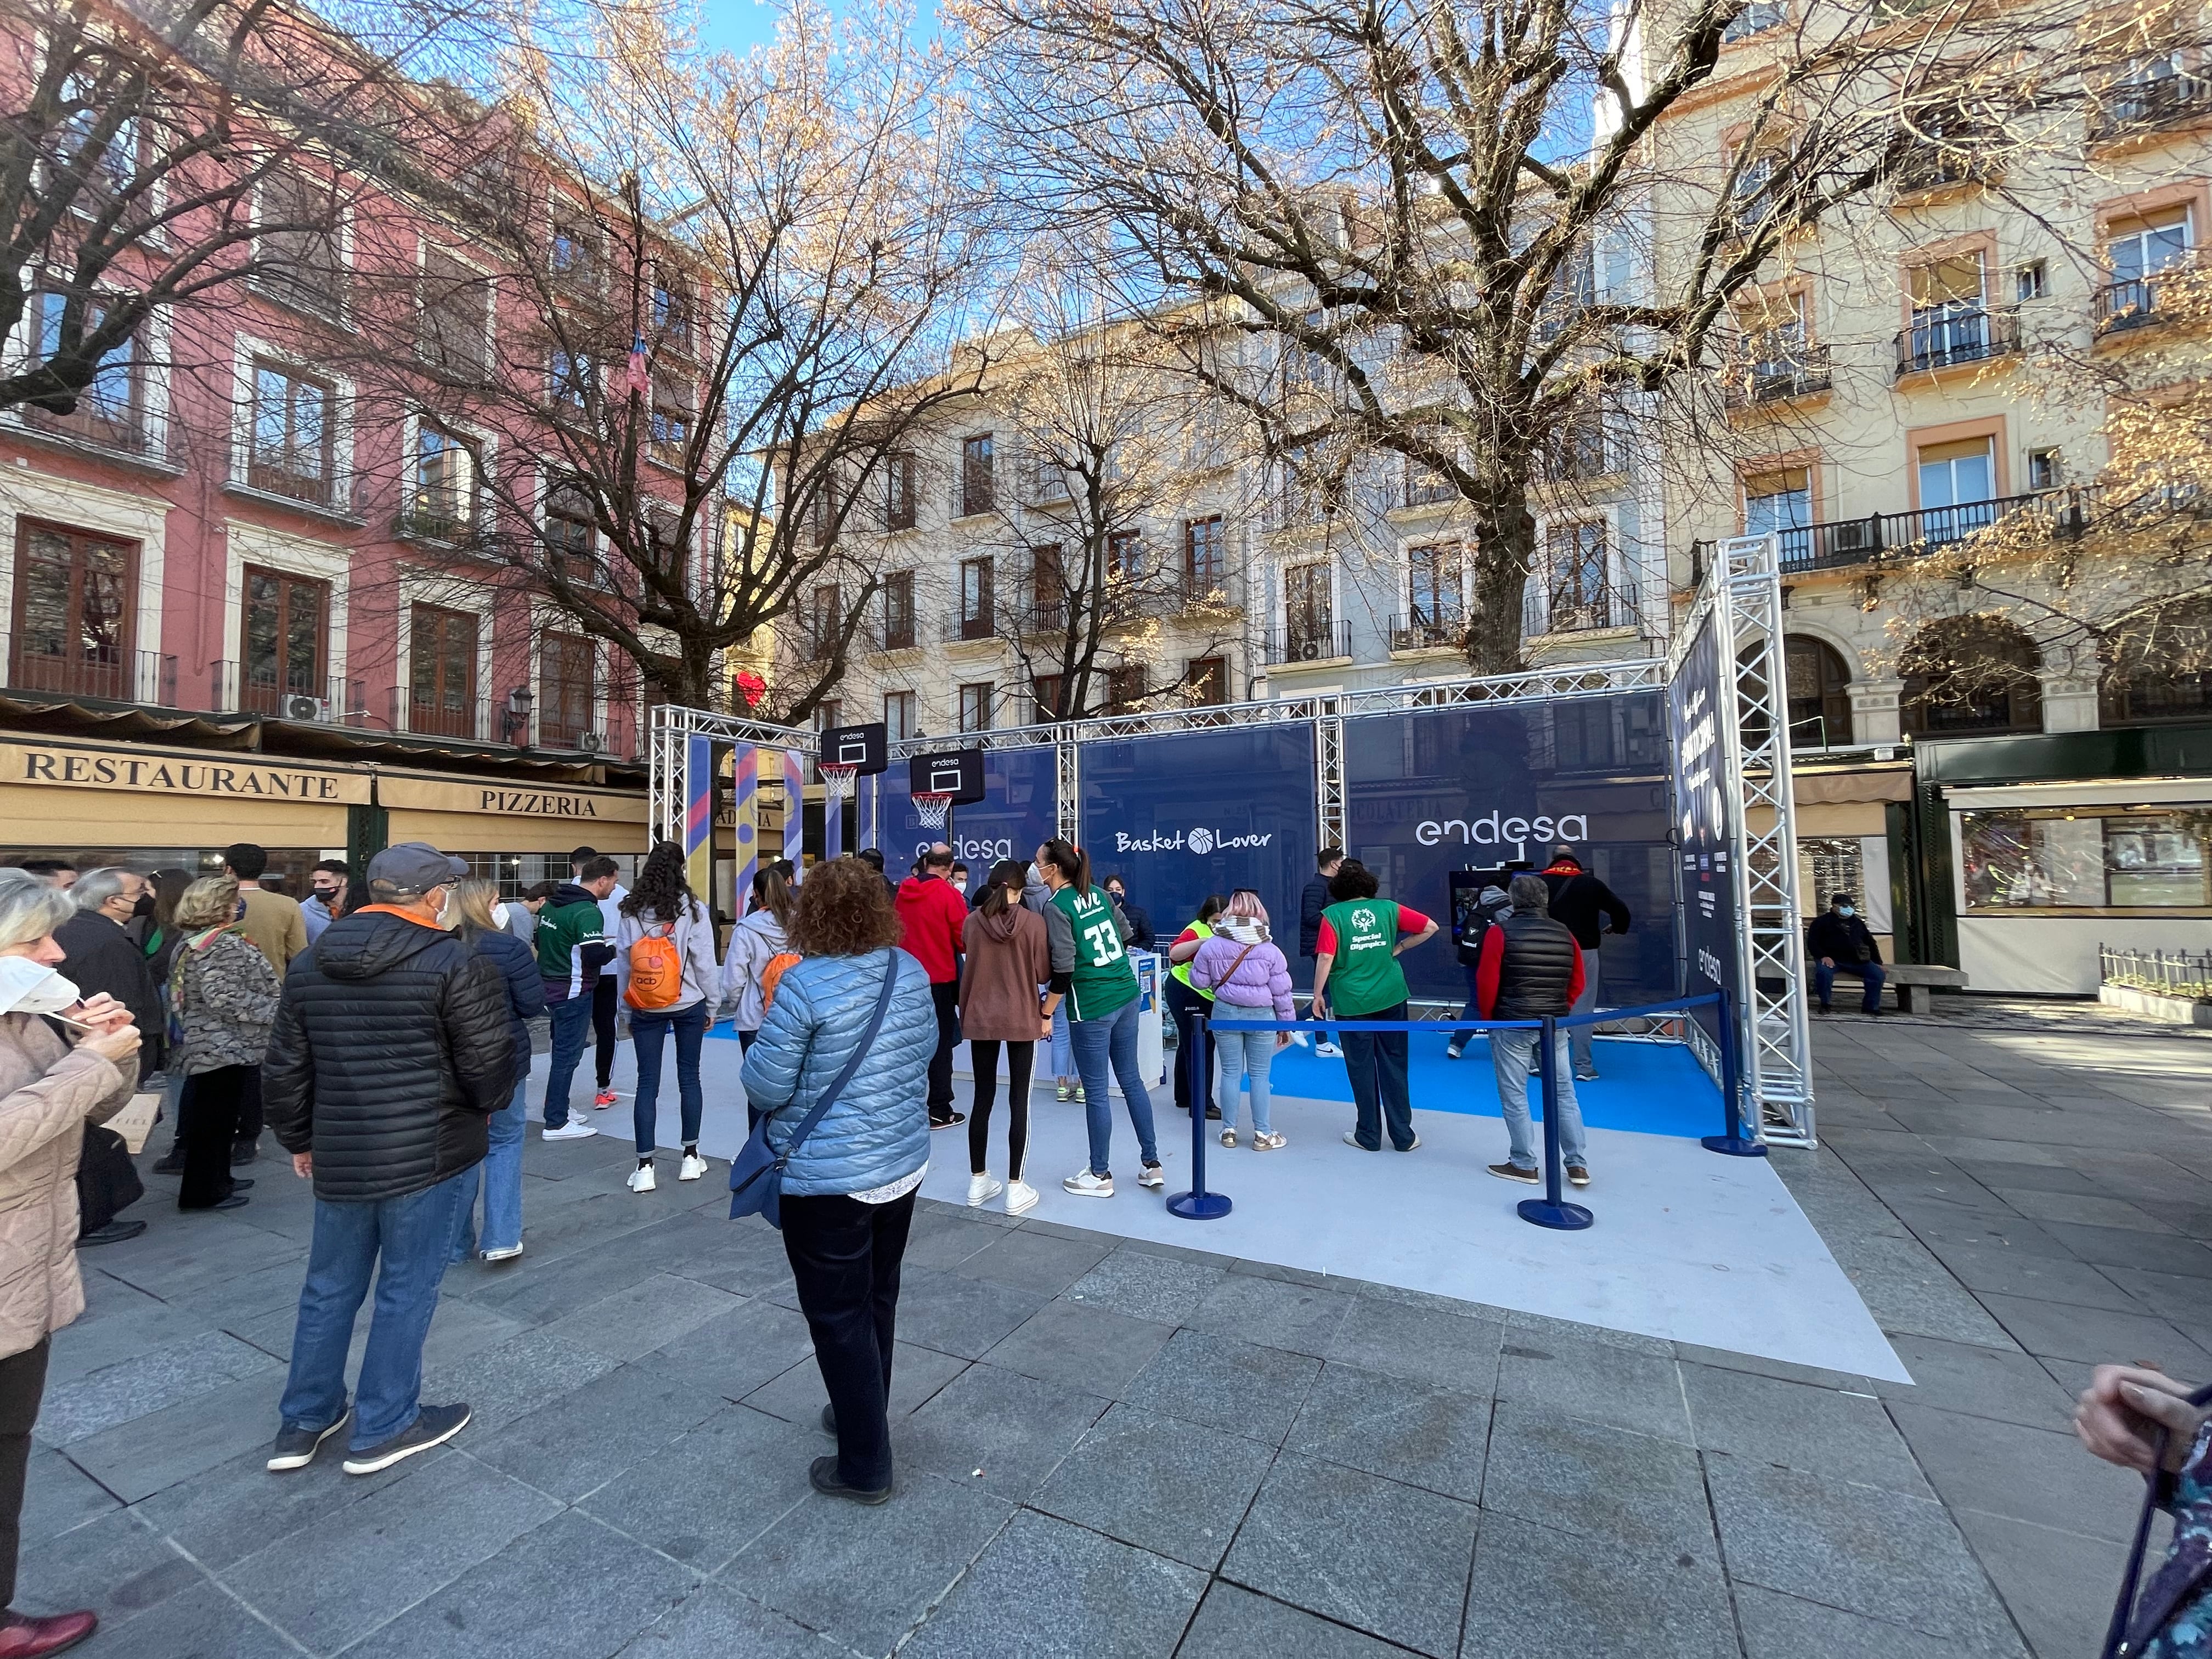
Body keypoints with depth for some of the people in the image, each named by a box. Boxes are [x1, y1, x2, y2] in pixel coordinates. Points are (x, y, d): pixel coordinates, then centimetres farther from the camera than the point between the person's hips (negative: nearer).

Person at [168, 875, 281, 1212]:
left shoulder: (192, 941, 13)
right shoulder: (225, 945, -20)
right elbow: (224, 997, -27)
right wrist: (274, 1010, -20)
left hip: (205, 1044, 11)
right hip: (226, 1049, -11)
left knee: (211, 1119, 19)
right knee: (217, 1120, -1)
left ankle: (216, 1181, 29)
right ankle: (204, 1192, 7)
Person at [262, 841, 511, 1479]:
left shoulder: (309, 967, 6)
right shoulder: (455, 963, -15)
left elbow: (286, 1069, 12)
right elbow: (488, 1065, -14)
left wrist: (299, 1139, 24)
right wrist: (490, 1105, 7)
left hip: (339, 1156, 6)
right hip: (427, 1155, -6)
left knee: (329, 1288, 21)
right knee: (407, 1290, 8)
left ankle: (302, 1423, 34)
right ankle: (383, 1429, 21)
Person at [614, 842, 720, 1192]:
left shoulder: (631, 911, -3)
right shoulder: (692, 909, -11)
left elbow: (623, 965, 1)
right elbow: (705, 963, -8)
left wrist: (628, 1010, 12)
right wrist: (710, 1007, 4)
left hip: (646, 1008, 1)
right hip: (689, 1005, -1)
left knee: (648, 1082, 7)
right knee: (689, 1077, 11)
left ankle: (644, 1167, 8)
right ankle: (690, 1157, 20)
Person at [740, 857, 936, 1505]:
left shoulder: (806, 984, -22)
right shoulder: (911, 970, -4)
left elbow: (764, 1087, -17)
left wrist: (769, 1032, 0)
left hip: (828, 1181, -6)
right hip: (904, 1164, 6)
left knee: (839, 1316, 11)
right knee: (878, 1298, 23)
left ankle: (865, 1466, 24)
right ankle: (863, 1413, 44)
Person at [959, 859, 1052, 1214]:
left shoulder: (972, 921, -5)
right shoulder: (1033, 922, -11)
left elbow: (968, 968, 5)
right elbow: (1043, 974, -6)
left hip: (980, 1019, 3)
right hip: (1023, 1020, -2)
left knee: (983, 1099, 12)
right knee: (1019, 1102, 4)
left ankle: (978, 1182, 21)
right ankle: (1015, 1189, 8)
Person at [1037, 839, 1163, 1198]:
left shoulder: (1056, 907, -13)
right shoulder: (1098, 894, 7)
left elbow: (1063, 970, -17)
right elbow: (1126, 933, 17)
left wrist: (1045, 1014, -9)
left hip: (1091, 1007, -7)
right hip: (1127, 996, 7)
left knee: (1096, 1091, 6)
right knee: (1131, 1080, 16)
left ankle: (1100, 1176, 19)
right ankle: (1152, 1164, 25)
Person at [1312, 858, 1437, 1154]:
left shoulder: (1332, 915, -8)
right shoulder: (1389, 908, 1)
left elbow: (1325, 958, -13)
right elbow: (1430, 927, 3)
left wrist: (1318, 995, -3)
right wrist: (1398, 948, 11)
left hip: (1352, 1002, -2)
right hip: (1391, 997, 3)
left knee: (1361, 1068, 9)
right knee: (1394, 1065, 11)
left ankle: (1369, 1136, 18)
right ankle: (1403, 1136, 17)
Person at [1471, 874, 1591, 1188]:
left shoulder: (1501, 931, -10)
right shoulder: (1565, 933, 4)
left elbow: (1487, 982, -10)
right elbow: (1577, 983, 8)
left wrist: (1488, 1017, 4)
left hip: (1512, 1024, -4)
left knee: (1514, 1096, 6)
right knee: (1564, 1093, 14)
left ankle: (1524, 1165, 12)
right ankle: (1577, 1165, 19)